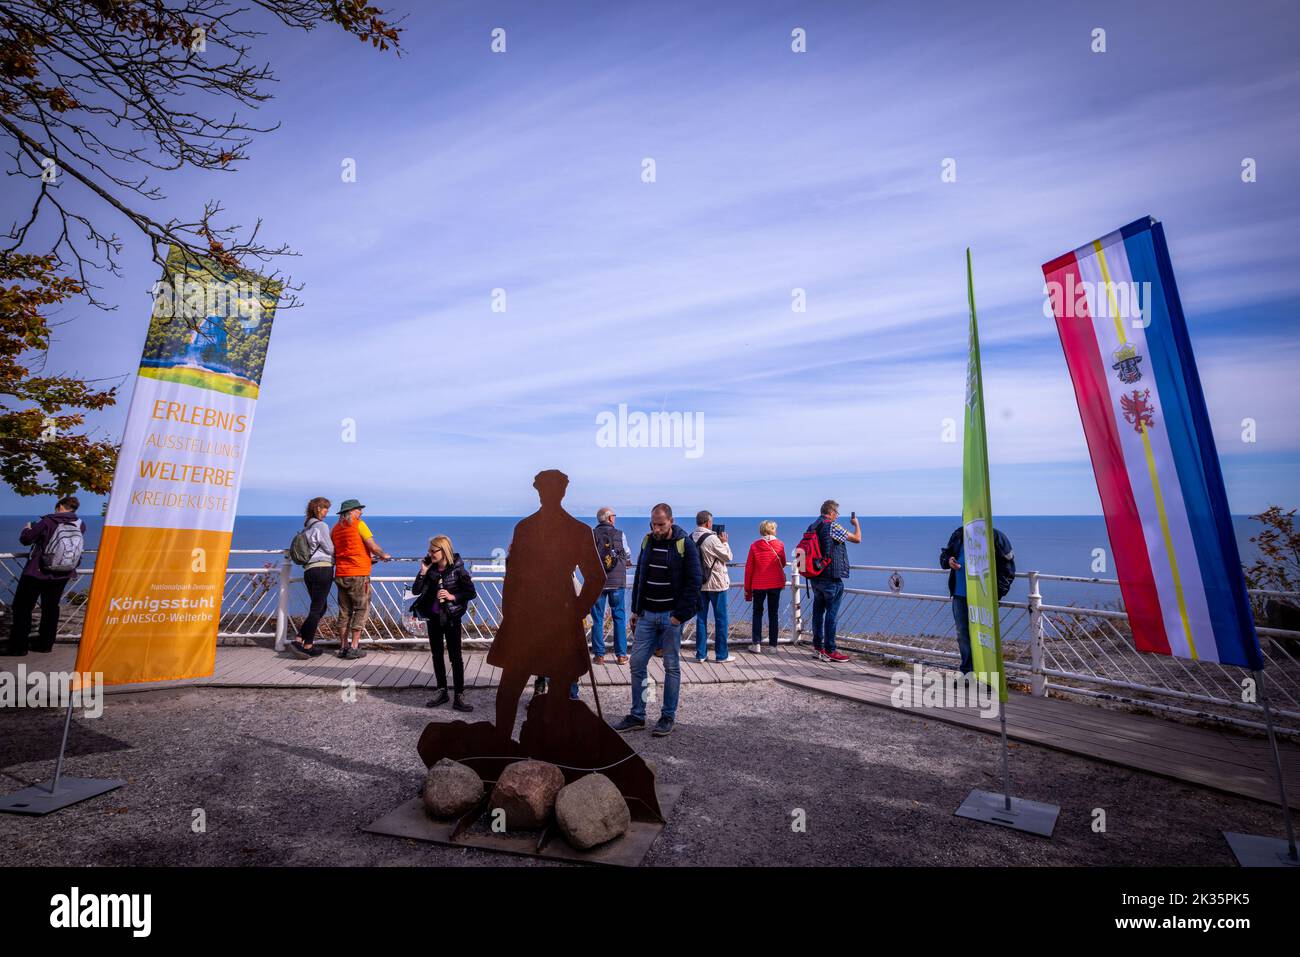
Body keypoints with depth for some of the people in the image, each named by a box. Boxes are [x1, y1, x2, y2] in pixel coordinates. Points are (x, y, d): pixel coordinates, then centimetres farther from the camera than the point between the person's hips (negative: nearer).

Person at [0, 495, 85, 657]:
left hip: (37, 572, -4)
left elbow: (25, 539, -6)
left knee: (22, 607, 6)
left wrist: (27, 528, 14)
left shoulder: (48, 521, -14)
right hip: (63, 575, 4)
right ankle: (45, 643, 19)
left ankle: (18, 646, 6)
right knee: (51, 607, 15)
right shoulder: (81, 525, -3)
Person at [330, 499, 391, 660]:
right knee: (361, 609, 1)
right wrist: (383, 555, 10)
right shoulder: (358, 524, -6)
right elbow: (373, 546, -10)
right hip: (358, 574, -6)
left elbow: (336, 551, 20)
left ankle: (343, 647, 14)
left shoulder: (335, 528, 14)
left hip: (340, 574, 7)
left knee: (344, 611, 12)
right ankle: (354, 647, -1)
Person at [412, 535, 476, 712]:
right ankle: (442, 692, 26)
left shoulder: (457, 569, -13)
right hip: (433, 617, 5)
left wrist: (452, 596, -21)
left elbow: (471, 593, -9)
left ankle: (459, 697, 3)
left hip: (451, 617, -5)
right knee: (436, 655, 13)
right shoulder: (430, 569, -2)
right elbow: (416, 591, -4)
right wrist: (423, 572, -14)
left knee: (455, 656, -2)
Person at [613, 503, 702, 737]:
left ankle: (668, 717, 18)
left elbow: (693, 583, -11)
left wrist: (680, 615, -15)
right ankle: (637, 716, 17)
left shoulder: (685, 545, -9)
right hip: (646, 615, 5)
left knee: (672, 667, 6)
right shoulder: (647, 541, 7)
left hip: (671, 616, -5)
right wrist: (635, 610, 10)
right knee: (637, 664, 5)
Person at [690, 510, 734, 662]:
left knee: (701, 618, 11)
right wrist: (724, 542, 5)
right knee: (721, 619, 5)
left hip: (699, 584, 6)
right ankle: (721, 654, 11)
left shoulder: (691, 538, 2)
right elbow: (728, 557, -10)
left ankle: (701, 654, 13)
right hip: (716, 583, -6)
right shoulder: (712, 538, -19)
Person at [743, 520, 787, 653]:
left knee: (757, 613, 11)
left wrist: (747, 589, 4)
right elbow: (783, 564, 8)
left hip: (758, 585, -1)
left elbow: (748, 569, -3)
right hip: (775, 584, 1)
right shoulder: (779, 545, -5)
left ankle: (756, 644, 5)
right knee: (773, 614, 10)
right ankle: (773, 645, 10)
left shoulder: (754, 546, -6)